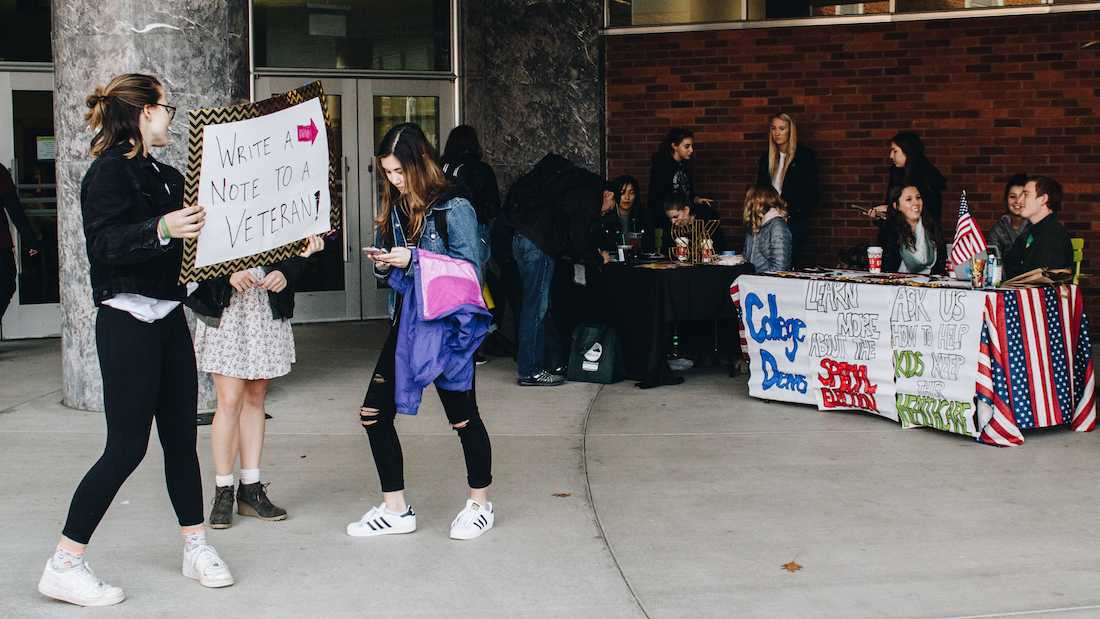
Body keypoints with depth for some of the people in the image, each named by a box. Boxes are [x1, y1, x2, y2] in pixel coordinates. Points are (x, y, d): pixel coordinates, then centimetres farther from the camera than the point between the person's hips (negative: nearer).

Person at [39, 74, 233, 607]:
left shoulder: (163, 176, 14)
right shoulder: (109, 172, -11)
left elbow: (188, 239, 25)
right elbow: (105, 243, -23)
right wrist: (160, 229, -36)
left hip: (168, 319, 8)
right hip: (128, 321, -8)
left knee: (181, 436, 11)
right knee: (127, 447, -7)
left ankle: (196, 547, 21)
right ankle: (63, 567, 2)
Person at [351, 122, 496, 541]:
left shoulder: (452, 208, -11)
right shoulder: (393, 208, 9)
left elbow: (470, 268, -15)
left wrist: (413, 259, -20)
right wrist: (383, 265, -6)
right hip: (406, 320, 7)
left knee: (463, 415, 6)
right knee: (374, 412, 3)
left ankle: (480, 505, 25)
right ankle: (395, 510, 15)